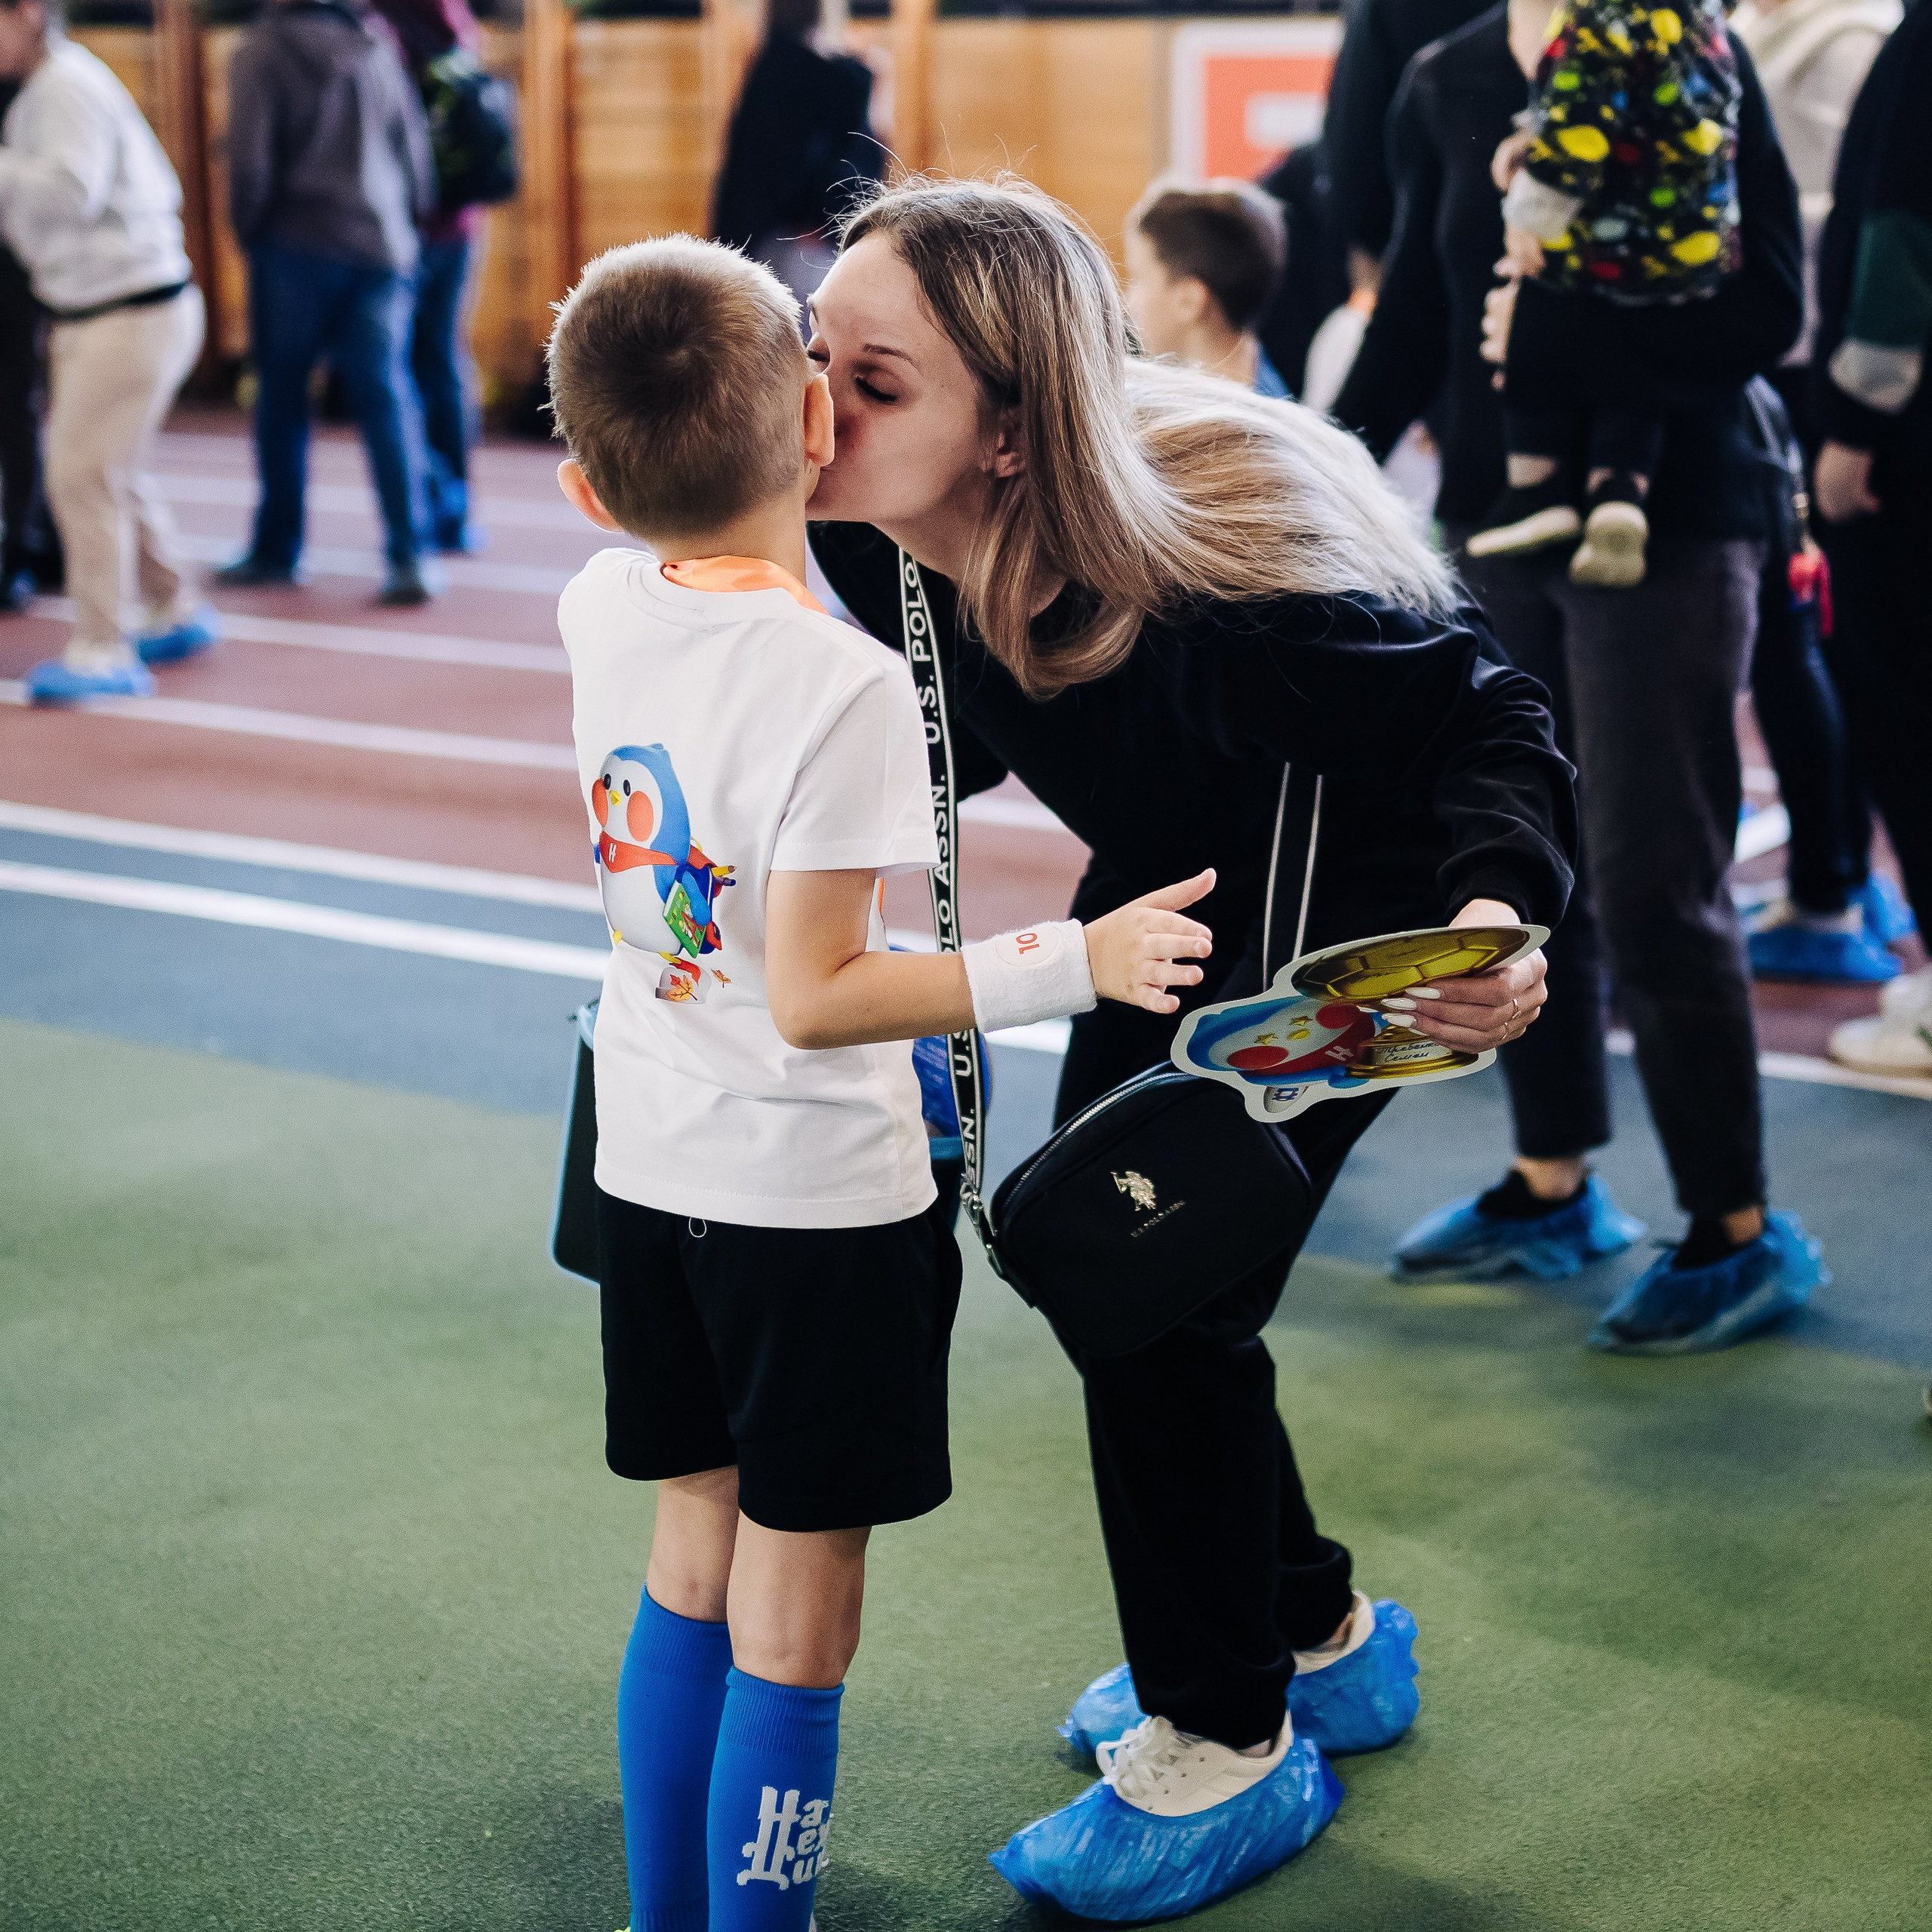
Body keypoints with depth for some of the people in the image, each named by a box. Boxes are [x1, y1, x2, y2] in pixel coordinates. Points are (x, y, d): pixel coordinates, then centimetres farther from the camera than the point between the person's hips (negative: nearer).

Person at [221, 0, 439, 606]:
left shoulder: (261, 51, -5)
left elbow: (249, 161, -10)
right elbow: (415, 142, 11)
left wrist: (249, 228, 6)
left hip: (295, 247, -3)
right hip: (382, 250, 3)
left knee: (281, 396, 9)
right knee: (388, 399, 0)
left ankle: (276, 549, 15)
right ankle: (408, 556, -9)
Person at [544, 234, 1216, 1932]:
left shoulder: (598, 615, -4)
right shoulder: (843, 684, -23)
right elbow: (814, 999, -24)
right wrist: (1077, 963, -26)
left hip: (651, 1168, 7)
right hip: (816, 1199, -7)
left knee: (694, 1564, 20)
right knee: (793, 1623, 5)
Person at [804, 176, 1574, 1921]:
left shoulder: (1219, 564, -41)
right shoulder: (890, 536, -22)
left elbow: (1489, 732, -31)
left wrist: (1498, 915, -48)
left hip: (1353, 906, -7)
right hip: (1176, 880, 8)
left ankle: (1226, 1747, 11)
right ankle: (1317, 1637, 35)